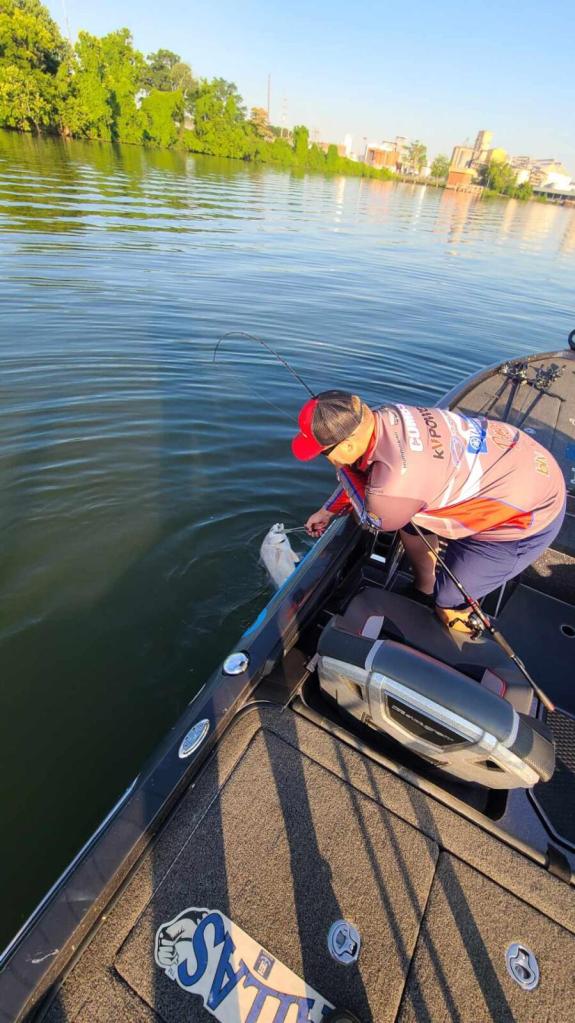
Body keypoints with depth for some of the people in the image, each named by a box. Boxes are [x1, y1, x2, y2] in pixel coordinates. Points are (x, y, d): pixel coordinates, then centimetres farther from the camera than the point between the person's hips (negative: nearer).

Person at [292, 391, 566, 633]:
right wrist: (327, 511, 19)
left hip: (531, 514, -8)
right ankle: (424, 591, 36)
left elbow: (372, 520, -10)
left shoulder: (397, 481, -36)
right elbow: (360, 475, 8)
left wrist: (341, 469, -9)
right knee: (410, 520, 16)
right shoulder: (387, 417, -13)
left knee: (448, 602, 4)